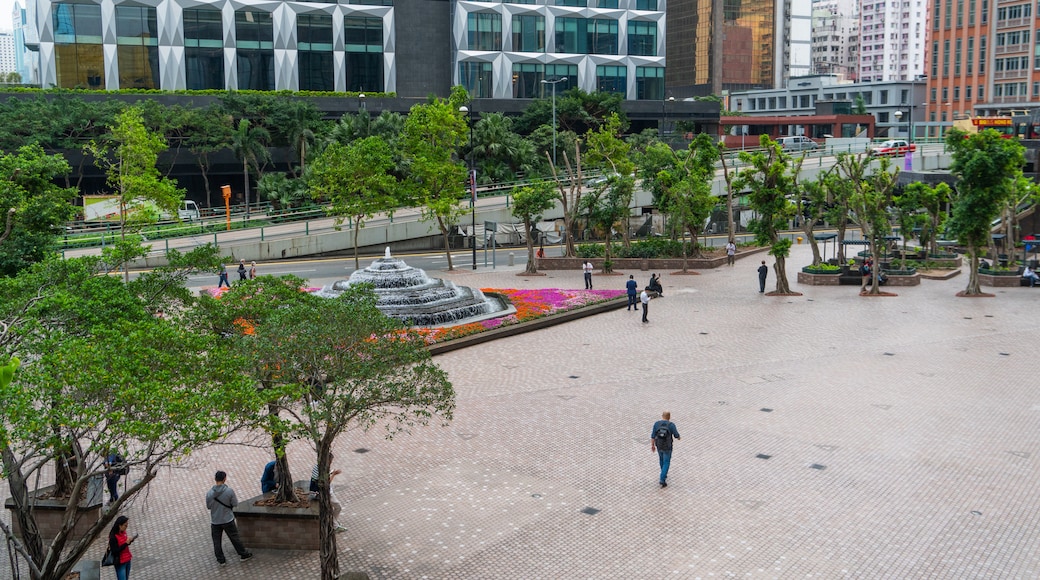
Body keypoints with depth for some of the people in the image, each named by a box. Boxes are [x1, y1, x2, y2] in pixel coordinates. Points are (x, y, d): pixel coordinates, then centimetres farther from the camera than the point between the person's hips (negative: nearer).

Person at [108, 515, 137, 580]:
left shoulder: (123, 532, 2)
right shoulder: (113, 537, -21)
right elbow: (115, 551, -23)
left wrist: (131, 540, -3)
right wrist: (126, 543, -25)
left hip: (127, 560, 8)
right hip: (120, 563, -8)